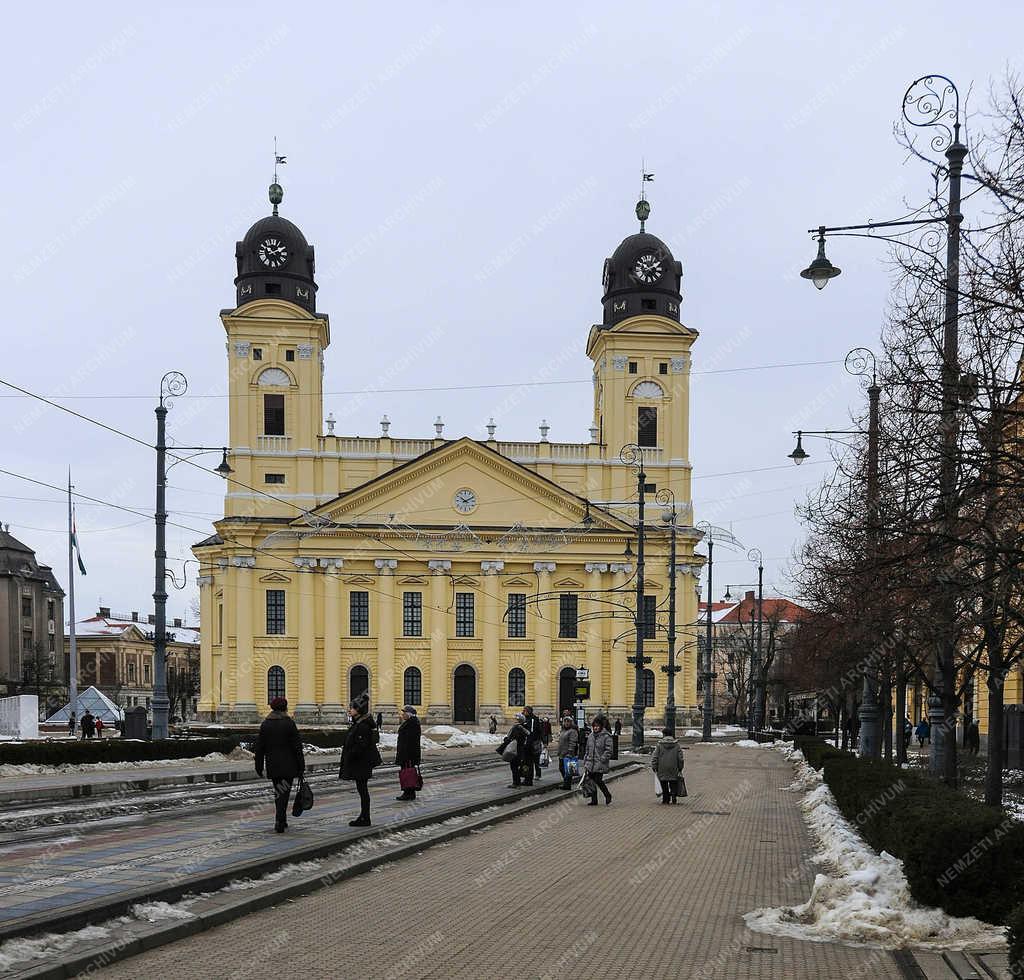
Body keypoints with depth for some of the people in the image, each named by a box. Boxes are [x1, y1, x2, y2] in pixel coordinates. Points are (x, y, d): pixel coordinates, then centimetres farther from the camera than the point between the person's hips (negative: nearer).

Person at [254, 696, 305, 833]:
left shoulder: (265, 724, 4)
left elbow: (259, 747, 5)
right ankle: (279, 822, -11)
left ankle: (282, 821, 23)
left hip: (272, 766, 4)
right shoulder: (289, 723, -8)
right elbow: (297, 746, -7)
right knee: (284, 793, -2)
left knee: (278, 792, 17)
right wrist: (301, 767, -1)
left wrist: (259, 767, 12)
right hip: (288, 766, -4)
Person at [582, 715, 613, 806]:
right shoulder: (591, 736, 13)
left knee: (598, 781, -8)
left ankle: (607, 796, 15)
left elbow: (608, 751, -11)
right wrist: (585, 763, 14)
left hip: (600, 765, -6)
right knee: (592, 782, 6)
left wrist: (601, 760, -17)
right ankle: (593, 800, 16)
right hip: (590, 764, 6)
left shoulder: (606, 737, -8)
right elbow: (587, 750, 19)